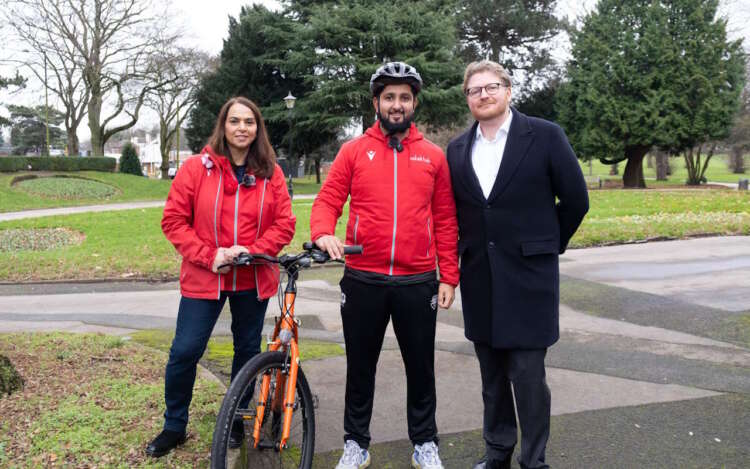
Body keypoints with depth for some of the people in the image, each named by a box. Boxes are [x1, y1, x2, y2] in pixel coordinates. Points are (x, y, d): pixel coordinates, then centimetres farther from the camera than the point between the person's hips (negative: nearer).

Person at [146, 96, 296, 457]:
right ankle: (174, 426, 21)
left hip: (253, 280, 2)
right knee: (184, 352, 0)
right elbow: (174, 220, -5)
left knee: (248, 351, 13)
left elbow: (284, 224, -1)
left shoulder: (270, 173, 0)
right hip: (204, 278, -2)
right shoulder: (196, 168, -5)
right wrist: (209, 256, -15)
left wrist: (252, 251, -16)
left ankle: (237, 421, 33)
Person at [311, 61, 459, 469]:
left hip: (418, 282, 1)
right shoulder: (354, 151, 3)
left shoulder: (433, 156, 5)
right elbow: (327, 201, 0)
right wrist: (323, 233, -21)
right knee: (360, 367, 12)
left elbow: (445, 220, 6)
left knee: (421, 367, 13)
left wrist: (448, 277, 2)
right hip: (363, 281, 0)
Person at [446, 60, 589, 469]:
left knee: (527, 374, -2)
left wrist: (548, 247, 6)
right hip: (479, 279, 4)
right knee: (492, 374, 14)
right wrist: (465, 254, 12)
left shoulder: (545, 136, -5)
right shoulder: (458, 149, 7)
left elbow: (575, 199, 0)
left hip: (528, 276, -4)